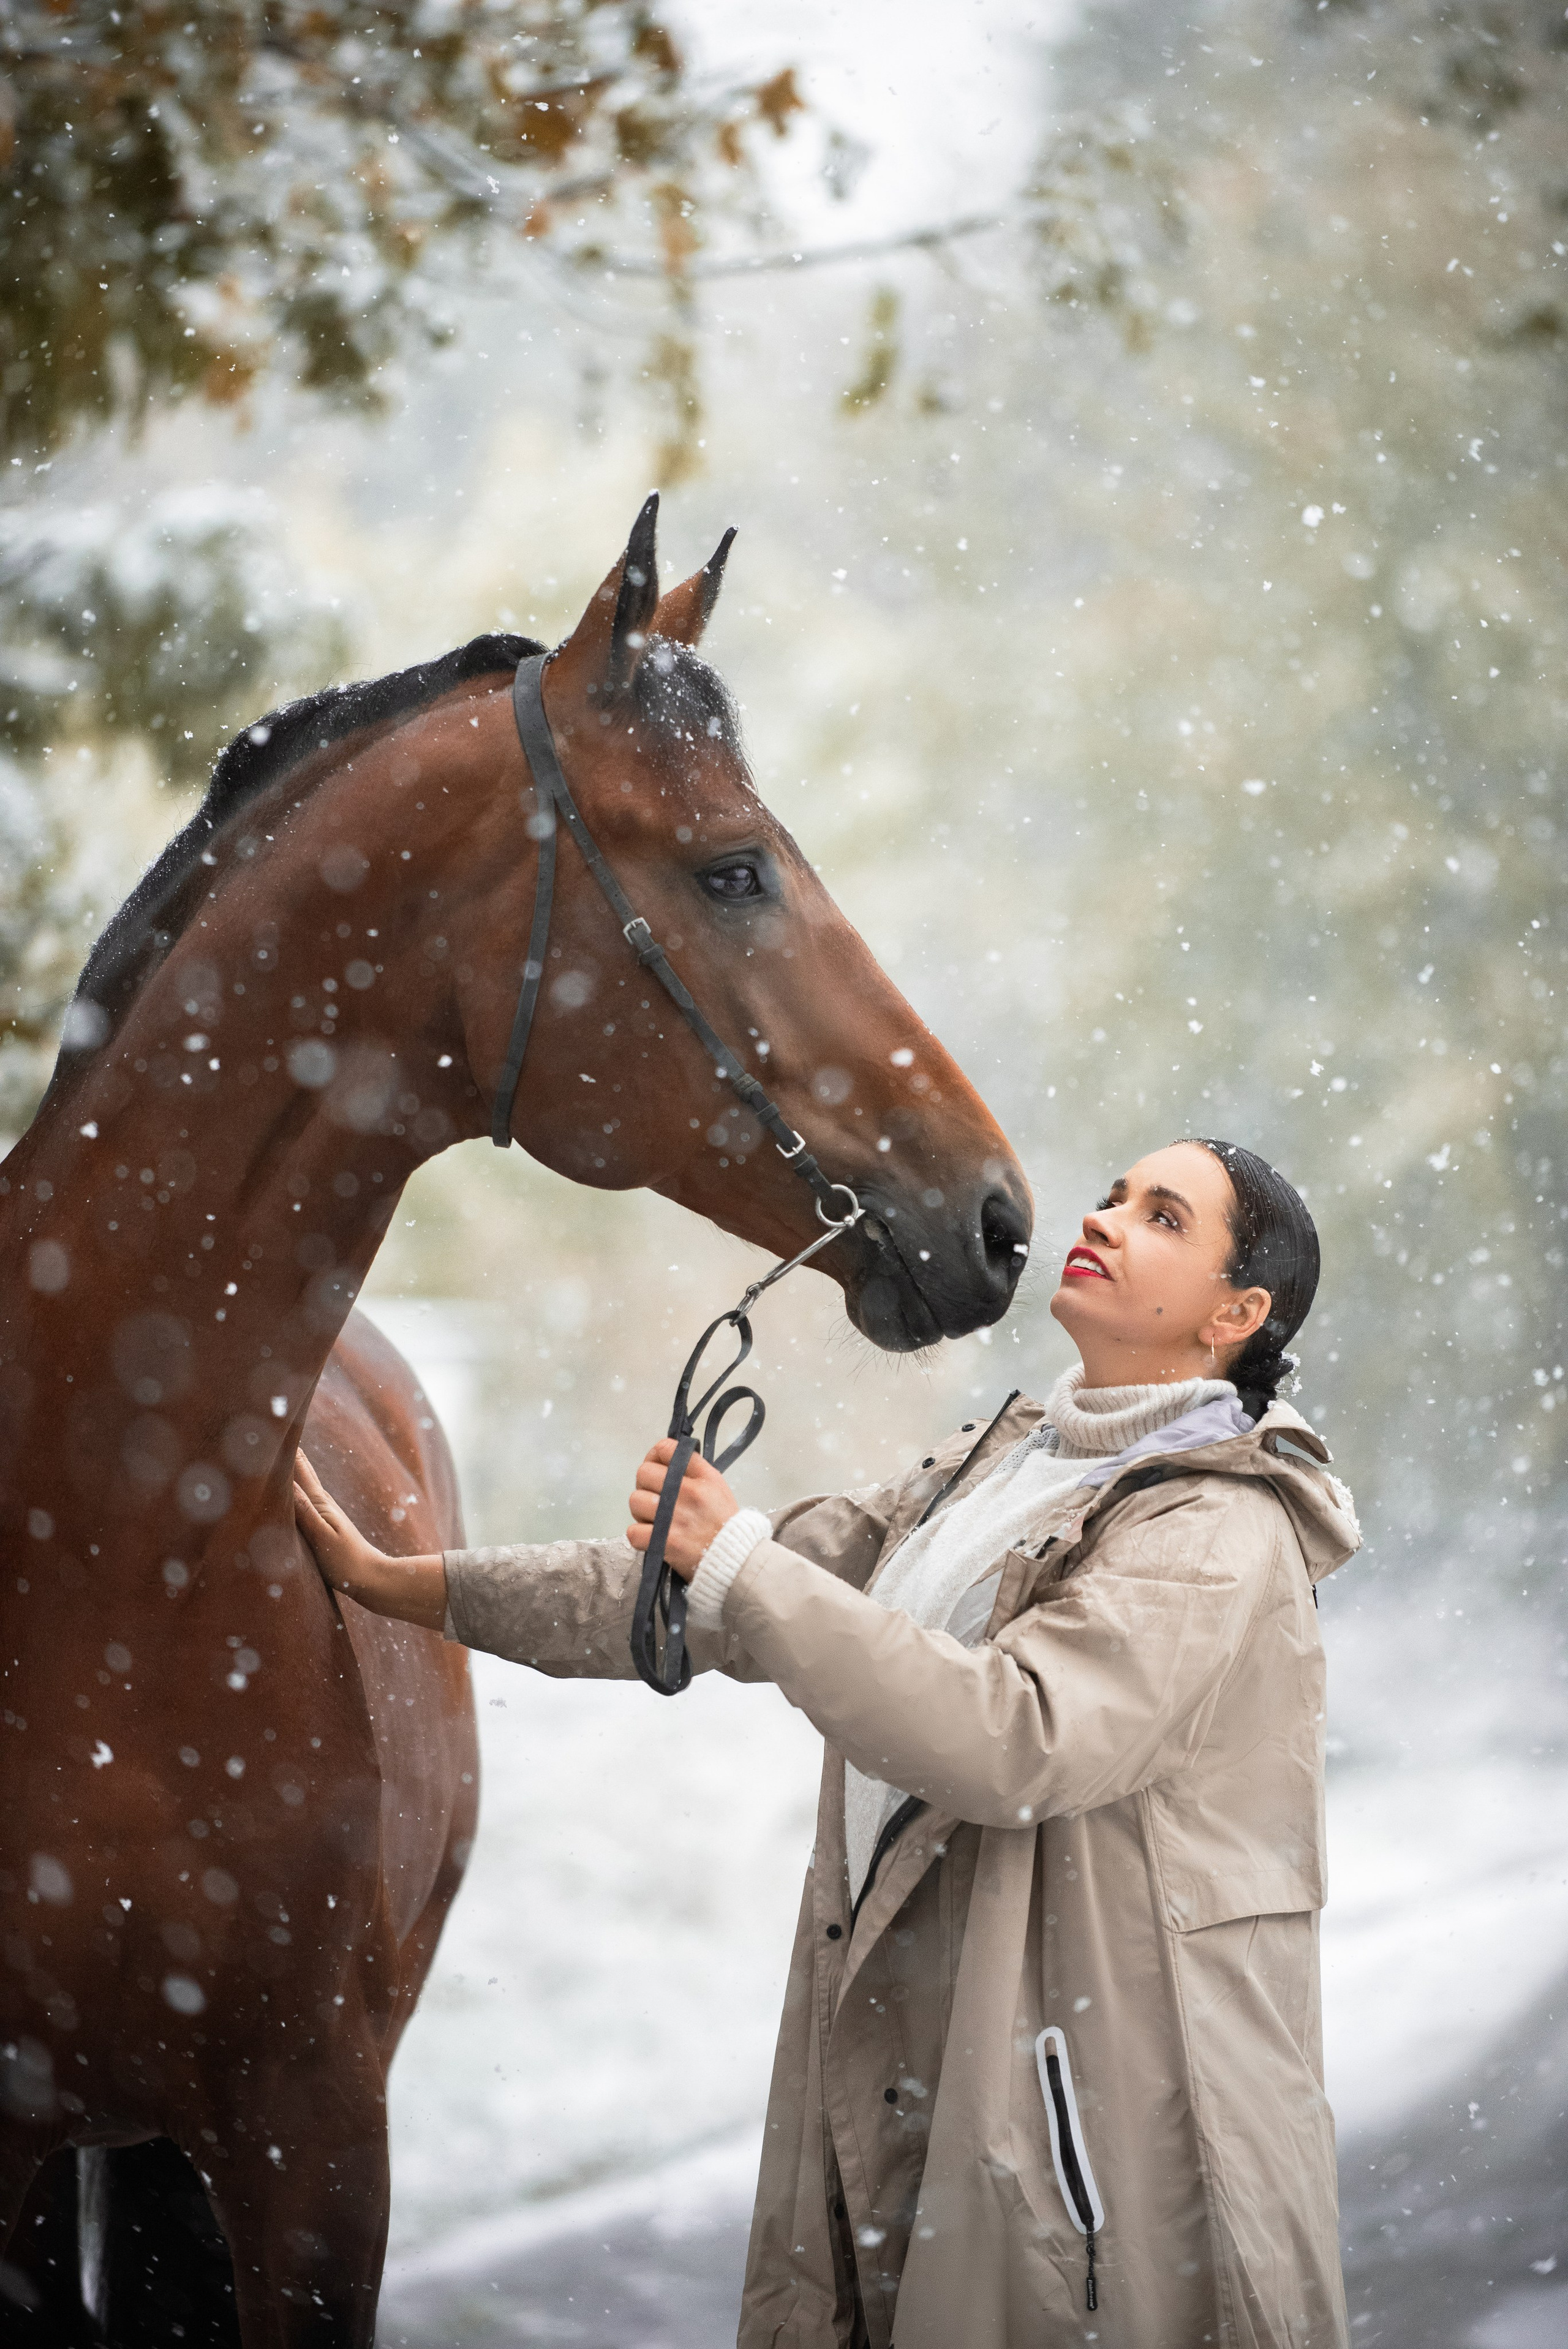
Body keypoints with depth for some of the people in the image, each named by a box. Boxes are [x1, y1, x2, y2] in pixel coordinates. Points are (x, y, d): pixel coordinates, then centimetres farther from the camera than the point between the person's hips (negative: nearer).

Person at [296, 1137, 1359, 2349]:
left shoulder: (1220, 1533, -12)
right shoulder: (991, 1469, 14)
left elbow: (1014, 1740, -27)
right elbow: (700, 1600, 17)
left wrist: (741, 1559, -22)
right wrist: (400, 1584, 14)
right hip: (893, 2078, 8)